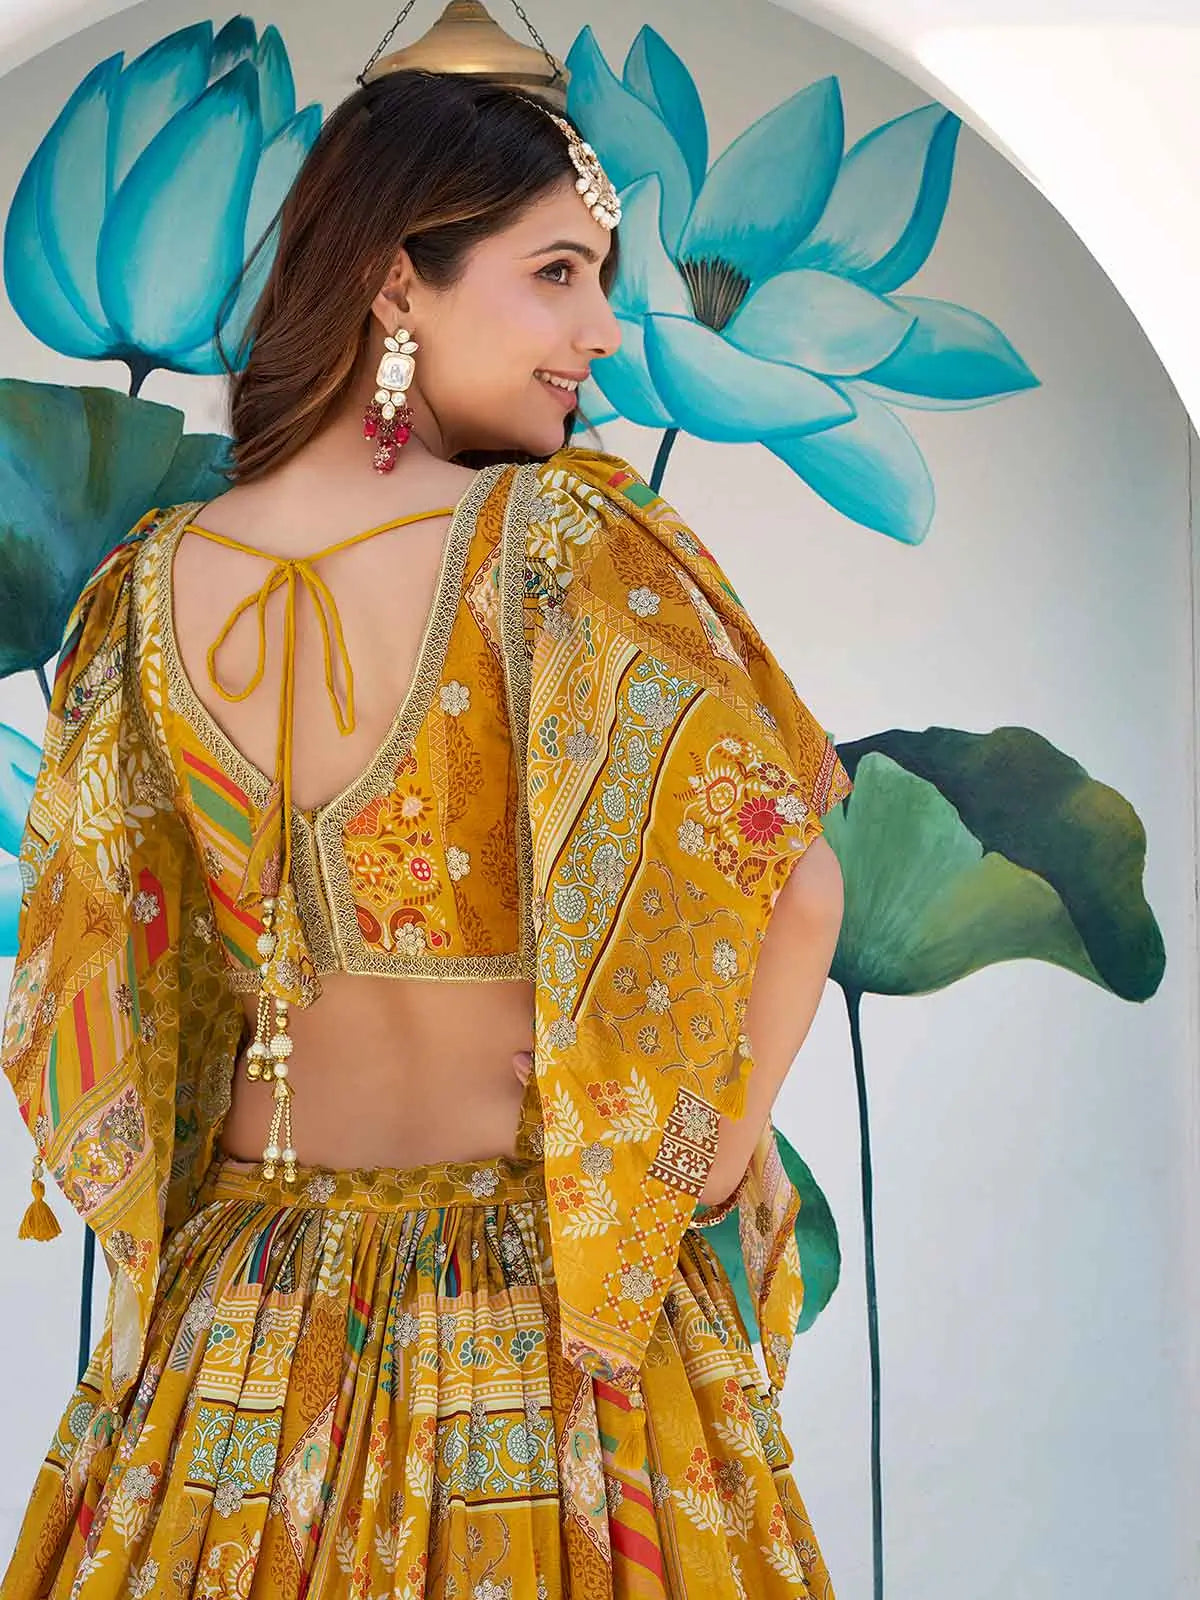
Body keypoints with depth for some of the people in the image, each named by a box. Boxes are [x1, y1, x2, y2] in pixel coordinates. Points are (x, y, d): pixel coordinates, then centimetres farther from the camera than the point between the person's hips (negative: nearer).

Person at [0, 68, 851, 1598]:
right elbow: (795, 888, -19)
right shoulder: (564, 540, -18)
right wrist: (719, 1154, -3)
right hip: (542, 1288, -4)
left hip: (248, 1288, 5)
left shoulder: (148, 589, -4)